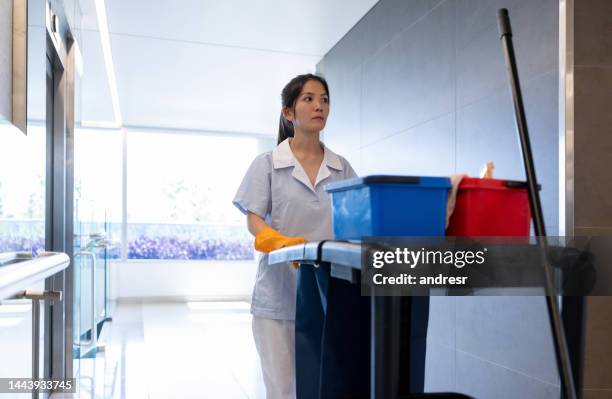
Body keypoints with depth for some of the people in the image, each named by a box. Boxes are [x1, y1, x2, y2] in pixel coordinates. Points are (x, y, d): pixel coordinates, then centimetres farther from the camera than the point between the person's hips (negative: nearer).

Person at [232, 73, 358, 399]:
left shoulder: (342, 168, 11)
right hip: (280, 292, -2)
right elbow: (253, 221, -4)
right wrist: (283, 243, -23)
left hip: (330, 292, 3)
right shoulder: (267, 164, 2)